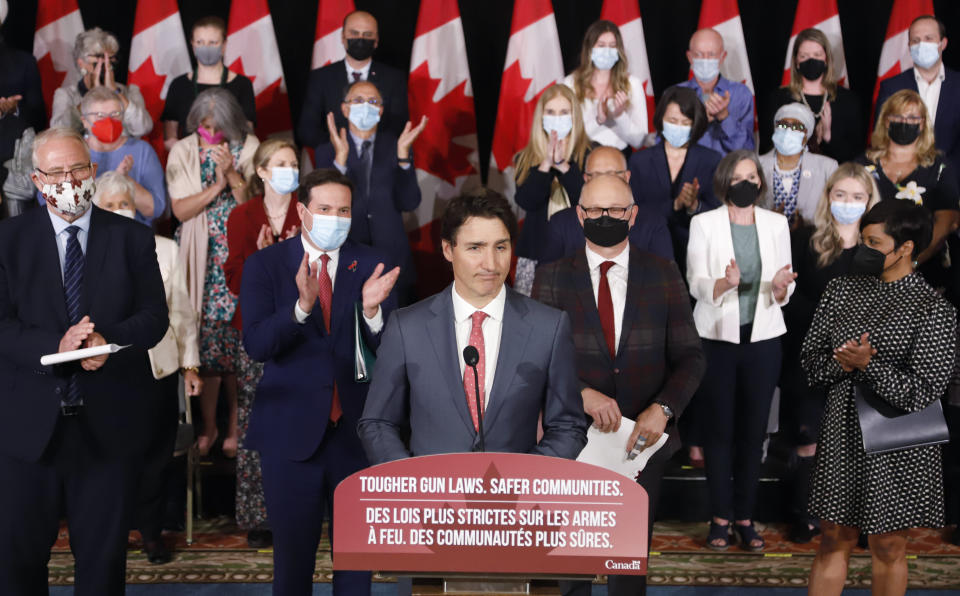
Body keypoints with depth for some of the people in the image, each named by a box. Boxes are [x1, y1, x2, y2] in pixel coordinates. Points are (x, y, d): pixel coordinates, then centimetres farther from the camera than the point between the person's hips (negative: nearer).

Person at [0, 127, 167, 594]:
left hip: (110, 423, 0)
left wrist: (109, 341, -20)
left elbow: (154, 316, 0)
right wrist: (56, 346, -22)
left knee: (104, 556, 11)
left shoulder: (133, 239, 4)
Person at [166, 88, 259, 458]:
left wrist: (233, 174, -17)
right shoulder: (183, 153, 4)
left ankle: (235, 425, 13)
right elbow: (180, 209, -4)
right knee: (204, 337, 1)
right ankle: (208, 426, 15)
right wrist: (217, 185, -14)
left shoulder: (248, 149, 1)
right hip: (200, 260, 1)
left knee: (239, 335, -1)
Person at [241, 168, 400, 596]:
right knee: (293, 552, 12)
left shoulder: (370, 266, -1)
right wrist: (302, 305, -31)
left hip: (355, 429, 1)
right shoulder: (265, 265, -3)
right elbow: (256, 345, -15)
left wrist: (372, 308, -26)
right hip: (292, 431, -1)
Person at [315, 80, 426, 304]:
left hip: (392, 258, 1)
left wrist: (403, 153, -17)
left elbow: (409, 203, -6)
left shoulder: (395, 147, 4)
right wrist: (340, 157, -23)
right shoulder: (327, 151, 2)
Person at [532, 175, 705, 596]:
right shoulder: (553, 277, -1)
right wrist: (582, 393, -23)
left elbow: (690, 357, -2)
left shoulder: (663, 274, 1)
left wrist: (662, 408, -18)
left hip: (641, 440, 1)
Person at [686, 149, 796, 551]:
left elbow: (784, 293, 6)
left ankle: (744, 517, 15)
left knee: (753, 431, 4)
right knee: (719, 429, 1)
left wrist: (781, 287, -18)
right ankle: (720, 518, 12)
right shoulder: (704, 224, 0)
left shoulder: (776, 224, 7)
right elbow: (696, 284, -9)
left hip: (762, 338, 2)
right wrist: (725, 283, -29)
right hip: (717, 337, -2)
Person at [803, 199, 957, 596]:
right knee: (834, 541, 12)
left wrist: (867, 365, -23)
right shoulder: (842, 290, 4)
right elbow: (810, 358, 6)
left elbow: (922, 393, -16)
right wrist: (839, 364, -14)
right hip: (842, 433, 4)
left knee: (888, 548, 11)